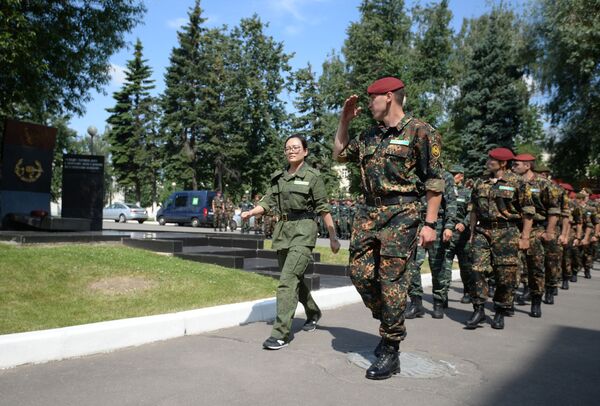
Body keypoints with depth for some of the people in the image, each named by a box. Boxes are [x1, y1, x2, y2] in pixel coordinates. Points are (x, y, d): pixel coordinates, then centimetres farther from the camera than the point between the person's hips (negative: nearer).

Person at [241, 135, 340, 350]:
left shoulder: (312, 176, -3)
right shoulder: (278, 177, 12)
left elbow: (323, 208, -3)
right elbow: (268, 202, 8)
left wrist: (333, 237, -3)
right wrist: (250, 212, -12)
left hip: (303, 230, -6)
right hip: (283, 230, 6)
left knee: (288, 279, -16)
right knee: (295, 278, 17)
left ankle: (281, 333, -13)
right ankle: (313, 312, 42)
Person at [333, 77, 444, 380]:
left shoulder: (419, 131, -5)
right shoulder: (369, 136, 15)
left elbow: (434, 181, -8)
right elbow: (339, 155, 27)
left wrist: (430, 224, -13)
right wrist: (344, 121, 17)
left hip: (401, 214, -7)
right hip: (368, 212, 7)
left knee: (391, 280, -5)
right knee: (360, 273, 4)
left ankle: (390, 352, 7)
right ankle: (389, 324, 26)